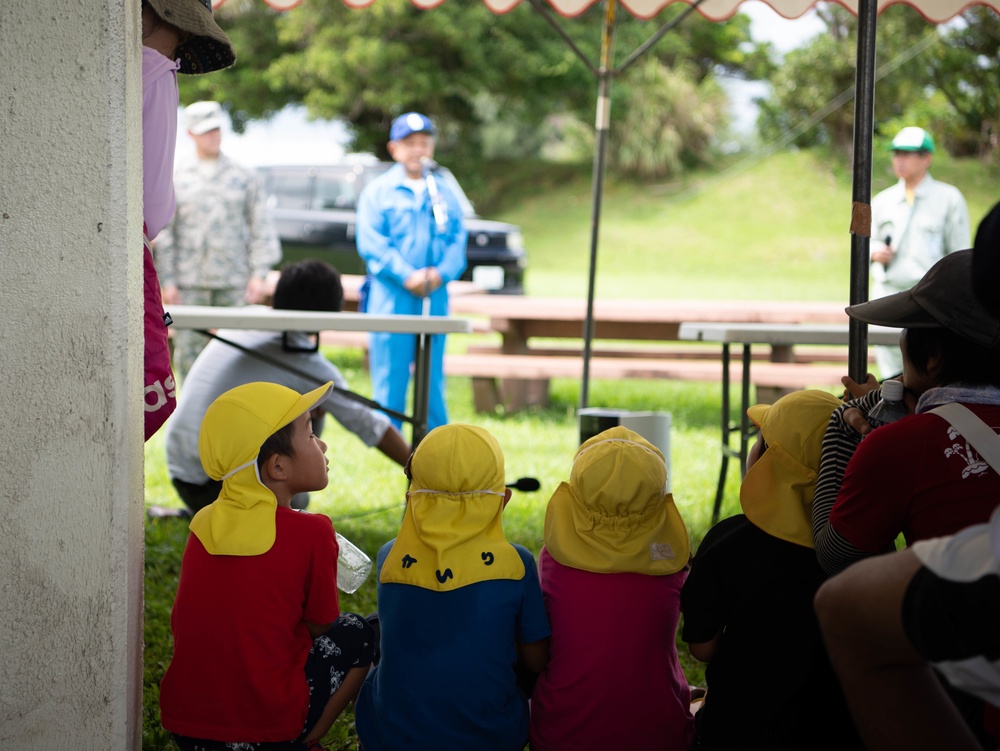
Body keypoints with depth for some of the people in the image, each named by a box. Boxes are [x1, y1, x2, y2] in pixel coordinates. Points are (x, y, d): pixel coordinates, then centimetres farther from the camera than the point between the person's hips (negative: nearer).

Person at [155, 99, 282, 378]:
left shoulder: (245, 178, 9)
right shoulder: (177, 180, 8)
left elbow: (261, 228, 7)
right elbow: (165, 235, 7)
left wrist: (259, 274, -3)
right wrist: (167, 282, 0)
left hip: (235, 282, 0)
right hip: (190, 285, 0)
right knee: (188, 353, -2)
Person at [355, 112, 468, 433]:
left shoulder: (443, 192, 16)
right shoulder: (378, 191, 4)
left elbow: (458, 240, 8)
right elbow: (371, 243, -7)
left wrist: (441, 274, -11)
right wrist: (407, 276, -18)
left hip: (435, 298, 3)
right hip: (391, 298, -3)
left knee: (433, 379, 7)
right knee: (390, 379, -4)